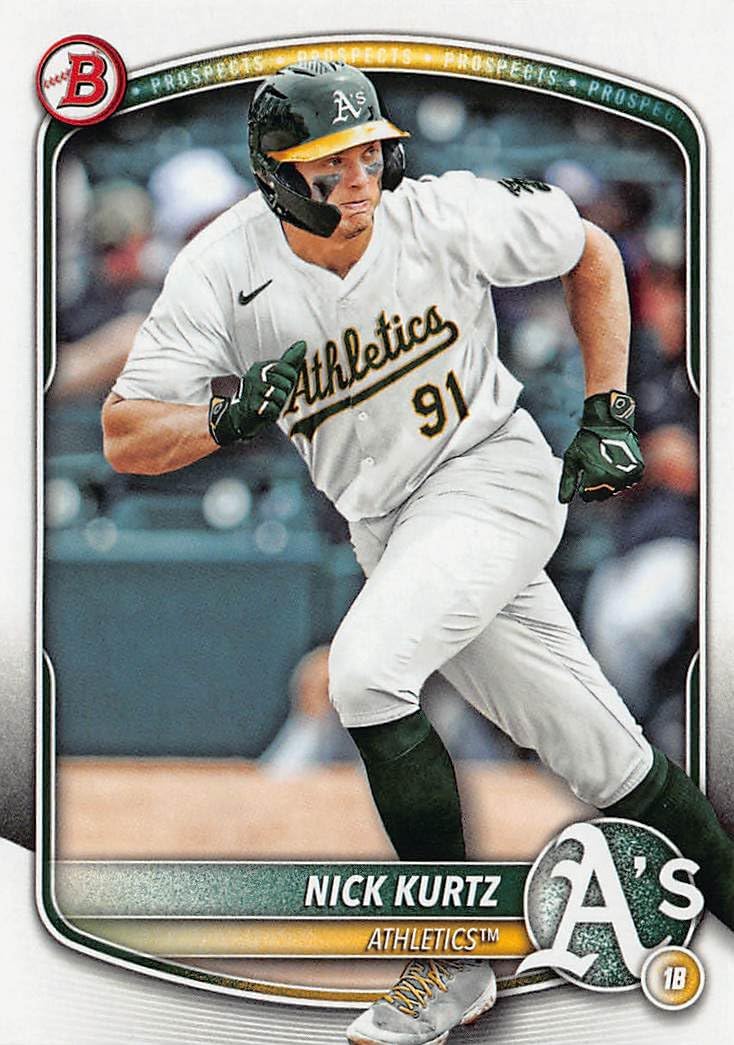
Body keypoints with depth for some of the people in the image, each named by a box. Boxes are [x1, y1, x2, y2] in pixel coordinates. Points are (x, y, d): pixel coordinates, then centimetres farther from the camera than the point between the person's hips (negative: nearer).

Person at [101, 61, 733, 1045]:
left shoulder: (445, 214, -15)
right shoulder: (222, 272, -12)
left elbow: (594, 256, 3)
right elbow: (126, 438, -12)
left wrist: (607, 413, -1)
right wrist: (228, 416, -31)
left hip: (492, 475, -4)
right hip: (389, 524, 4)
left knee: (367, 670, -27)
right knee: (600, 752, 5)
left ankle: (456, 962, -15)